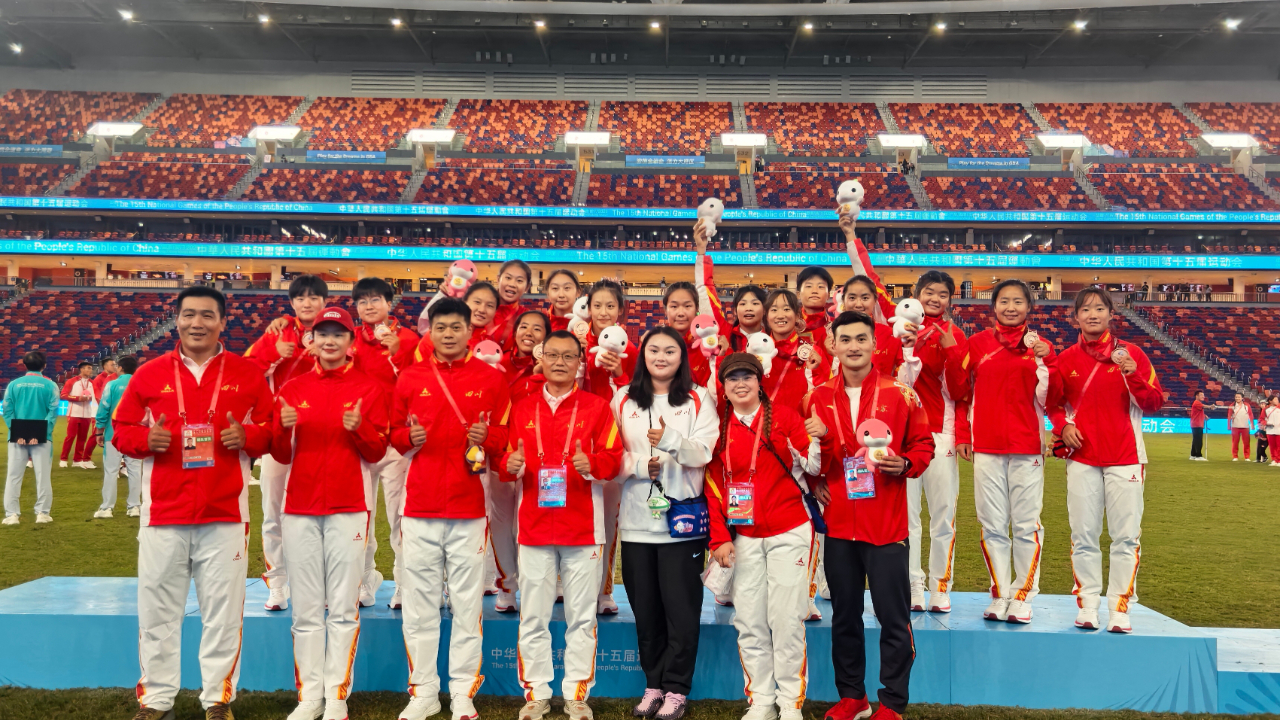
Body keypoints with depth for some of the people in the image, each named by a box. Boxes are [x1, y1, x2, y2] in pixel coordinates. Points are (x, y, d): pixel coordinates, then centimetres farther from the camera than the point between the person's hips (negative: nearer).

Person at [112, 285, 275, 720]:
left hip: (226, 516, -1)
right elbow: (120, 429, 11)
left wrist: (247, 436, -12)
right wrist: (145, 438, -9)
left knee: (223, 613, 5)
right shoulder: (149, 374, 6)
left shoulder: (248, 374, 3)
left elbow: (272, 429, 8)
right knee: (157, 612, 9)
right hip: (163, 515, 1)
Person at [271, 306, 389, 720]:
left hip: (348, 509, -2)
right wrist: (284, 428, -10)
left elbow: (378, 453, 2)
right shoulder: (292, 389, 10)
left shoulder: (368, 390, 4)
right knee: (306, 609, 5)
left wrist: (359, 428, -17)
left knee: (343, 608, -1)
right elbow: (281, 456, 10)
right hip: (300, 508, 2)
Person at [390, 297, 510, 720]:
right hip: (420, 505, 2)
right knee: (419, 605, 7)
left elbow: (503, 437, 8)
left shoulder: (491, 379, 4)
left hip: (469, 507, -1)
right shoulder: (409, 379, 7)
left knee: (467, 603, 3)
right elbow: (394, 432, 14)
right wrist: (409, 438, -7)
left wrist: (486, 439, -13)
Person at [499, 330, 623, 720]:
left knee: (582, 616, 5)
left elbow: (613, 459, -2)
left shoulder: (597, 406, 3)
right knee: (533, 616, 7)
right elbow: (507, 460, 11)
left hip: (583, 527, -2)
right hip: (534, 526, 2)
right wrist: (511, 464, -11)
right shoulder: (522, 409, 10)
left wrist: (591, 464, -22)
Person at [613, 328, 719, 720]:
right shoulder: (623, 400, 9)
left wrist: (671, 440, -25)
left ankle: (676, 688, 15)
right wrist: (641, 464, -14)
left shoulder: (699, 400, 2)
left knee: (681, 608, 2)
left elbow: (706, 453, -8)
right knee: (645, 609, 9)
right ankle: (653, 684, 24)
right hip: (636, 519, 2)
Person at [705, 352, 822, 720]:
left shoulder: (784, 416, 1)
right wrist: (719, 537, 0)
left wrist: (818, 440, -21)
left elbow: (812, 466, -1)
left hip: (789, 534, -2)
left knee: (786, 621, 0)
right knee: (749, 623, 5)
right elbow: (714, 486, 8)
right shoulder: (719, 428, 7)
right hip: (743, 537, 3)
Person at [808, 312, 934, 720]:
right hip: (838, 525, 3)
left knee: (894, 619, 4)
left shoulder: (900, 394, -3)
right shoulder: (819, 398, 4)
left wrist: (905, 464, -14)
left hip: (887, 525, -3)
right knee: (844, 616, 14)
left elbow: (923, 444, 4)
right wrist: (815, 481, -1)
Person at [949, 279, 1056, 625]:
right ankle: (999, 595, 15)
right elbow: (961, 390, 8)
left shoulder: (1041, 347, 6)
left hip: (1027, 447, 0)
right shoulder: (977, 343, 6)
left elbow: (1046, 399, 0)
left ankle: (1023, 596, 12)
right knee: (992, 526, 5)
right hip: (986, 446, 0)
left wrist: (1042, 361, -10)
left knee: (1026, 525, 1)